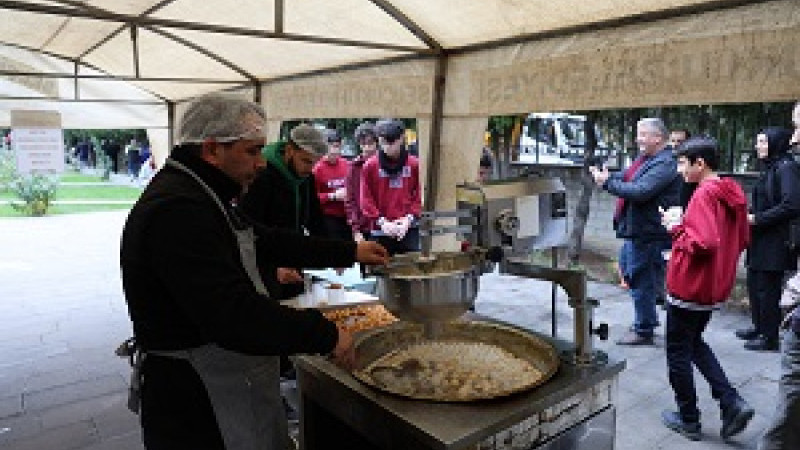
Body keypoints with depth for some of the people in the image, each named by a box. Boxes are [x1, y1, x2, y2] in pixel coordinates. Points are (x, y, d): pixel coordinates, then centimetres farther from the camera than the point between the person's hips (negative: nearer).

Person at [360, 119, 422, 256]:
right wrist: (381, 221, -11)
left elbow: (420, 195, 3)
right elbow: (366, 199, -1)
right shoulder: (370, 166, -1)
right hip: (380, 230, 0)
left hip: (409, 229, 0)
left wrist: (409, 218, -10)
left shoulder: (414, 164, 1)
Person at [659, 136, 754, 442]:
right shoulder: (733, 193, 7)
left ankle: (689, 420, 23)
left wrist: (677, 228, -16)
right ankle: (733, 404, 17)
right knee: (694, 343, 25)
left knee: (678, 353, 9)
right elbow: (742, 240, 16)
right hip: (716, 288, 9)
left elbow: (704, 243, -31)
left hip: (688, 288, -9)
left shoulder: (704, 194, -21)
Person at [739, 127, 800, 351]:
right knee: (754, 283, 16)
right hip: (761, 239, 9)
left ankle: (770, 337, 11)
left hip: (775, 241, -9)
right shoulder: (768, 168, 13)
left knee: (768, 289, -1)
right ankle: (759, 327, 30)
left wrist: (757, 218, -17)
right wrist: (749, 214, 4)